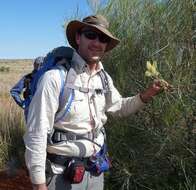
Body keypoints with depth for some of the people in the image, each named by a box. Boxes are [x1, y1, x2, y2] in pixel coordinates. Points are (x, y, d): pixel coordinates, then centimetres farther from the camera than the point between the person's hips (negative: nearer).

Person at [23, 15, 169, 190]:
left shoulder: (104, 78, 1)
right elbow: (36, 134, -19)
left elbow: (118, 107, 18)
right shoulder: (56, 77, -20)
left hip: (95, 171, 6)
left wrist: (146, 95, 0)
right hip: (62, 174, -6)